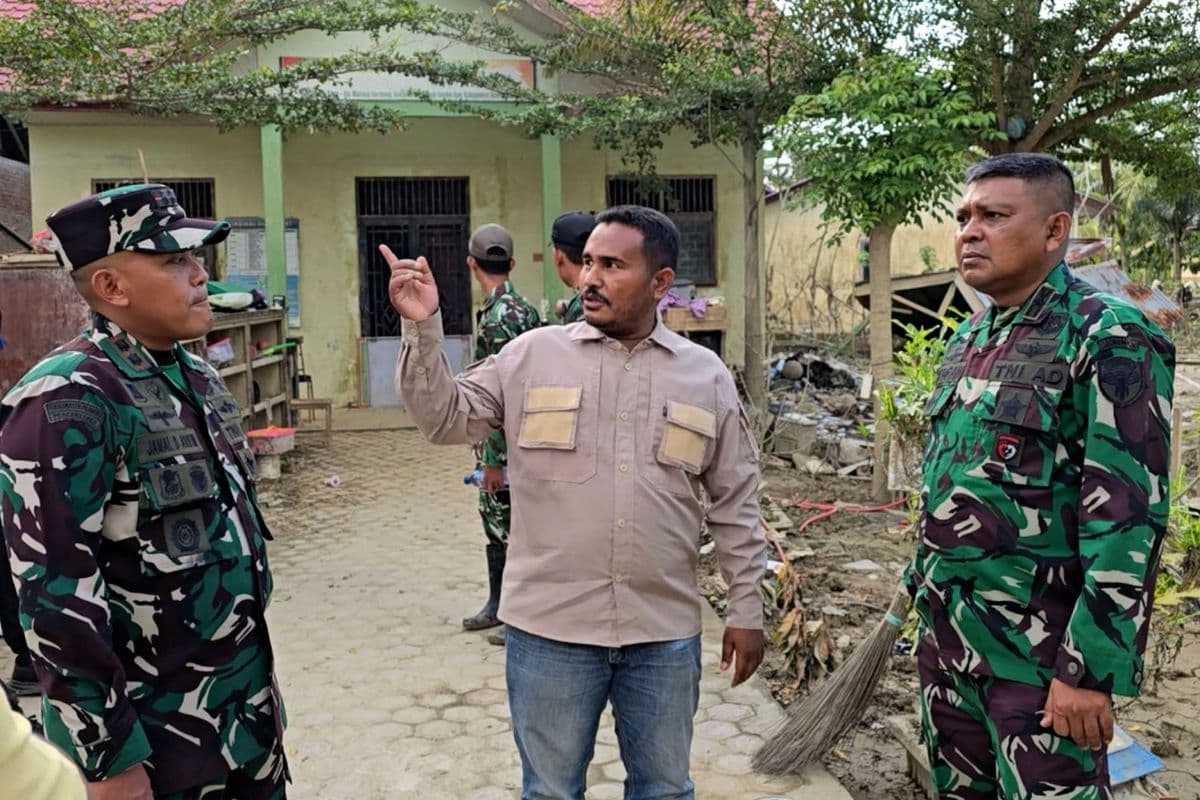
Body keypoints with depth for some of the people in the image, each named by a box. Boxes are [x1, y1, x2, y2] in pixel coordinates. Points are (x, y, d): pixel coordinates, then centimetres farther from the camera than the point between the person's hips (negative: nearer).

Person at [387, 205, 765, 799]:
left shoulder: (706, 376, 1)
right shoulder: (532, 355, -1)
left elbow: (734, 505, 5)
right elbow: (445, 419, -2)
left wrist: (746, 609, 5)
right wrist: (422, 328, -16)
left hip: (664, 633, 1)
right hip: (550, 627, 0)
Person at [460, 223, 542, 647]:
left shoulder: (499, 317, -20)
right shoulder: (519, 307, 10)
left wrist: (494, 460, -20)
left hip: (505, 445, -10)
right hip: (497, 440, 10)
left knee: (510, 529, 1)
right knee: (495, 524, 19)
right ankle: (498, 604, 32)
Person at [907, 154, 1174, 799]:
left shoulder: (1108, 339, -14)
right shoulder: (966, 340, 9)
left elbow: (1128, 520, -19)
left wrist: (1092, 669, -20)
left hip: (1038, 651, -7)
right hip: (945, 636, 7)